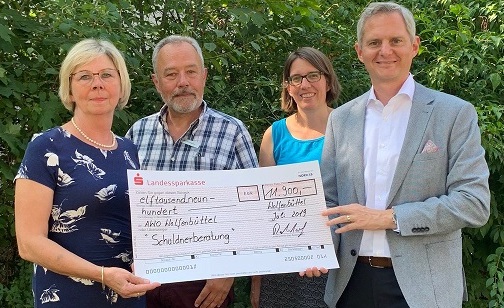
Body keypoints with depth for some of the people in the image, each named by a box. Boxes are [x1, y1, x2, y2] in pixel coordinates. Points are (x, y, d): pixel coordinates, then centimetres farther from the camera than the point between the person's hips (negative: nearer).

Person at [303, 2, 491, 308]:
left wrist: (388, 217, -16)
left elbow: (474, 203, -10)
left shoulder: (455, 113, -4)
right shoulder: (341, 118, 7)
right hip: (352, 280, 3)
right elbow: (330, 200, 10)